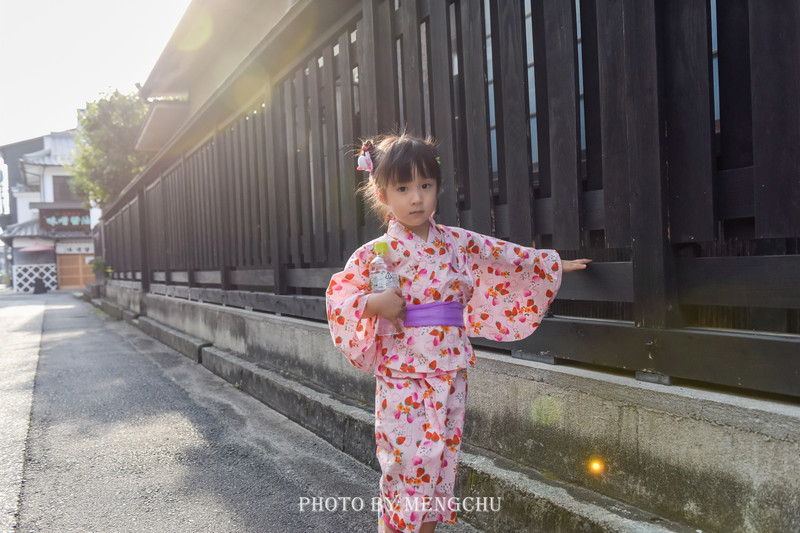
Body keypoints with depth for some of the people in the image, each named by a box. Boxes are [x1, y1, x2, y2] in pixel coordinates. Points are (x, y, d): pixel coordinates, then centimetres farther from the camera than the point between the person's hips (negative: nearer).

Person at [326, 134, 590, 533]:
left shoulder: (457, 242, 4)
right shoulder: (377, 252, -5)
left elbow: (505, 254, 15)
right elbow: (337, 295, -4)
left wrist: (553, 264, 22)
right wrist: (372, 303, -21)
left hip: (449, 374, 4)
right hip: (401, 377, -3)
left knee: (440, 462, 10)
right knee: (406, 463, -2)